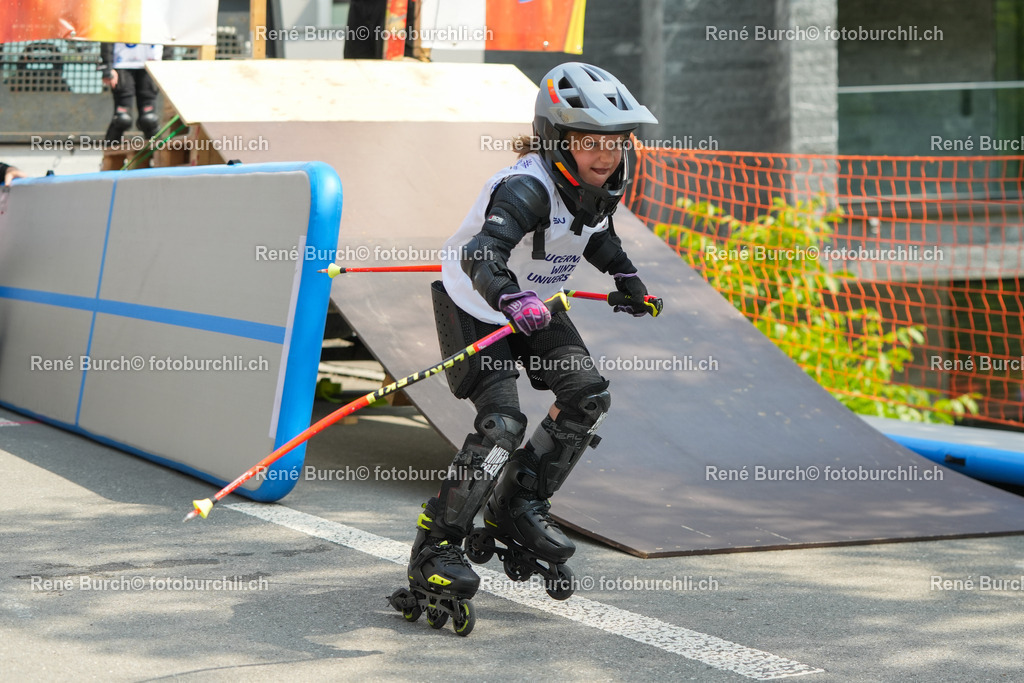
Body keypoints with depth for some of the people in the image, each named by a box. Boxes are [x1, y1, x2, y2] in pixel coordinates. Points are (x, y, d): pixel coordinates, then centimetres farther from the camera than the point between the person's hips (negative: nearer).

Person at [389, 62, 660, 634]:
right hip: (474, 308, -8)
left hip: (533, 306, 8)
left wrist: (629, 282, 12)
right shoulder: (527, 188, -34)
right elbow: (483, 254, -51)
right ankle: (436, 548, -10)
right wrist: (512, 299, -68)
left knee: (588, 395, -6)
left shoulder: (604, 185, -8)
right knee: (503, 421, -20)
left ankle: (519, 506, 11)